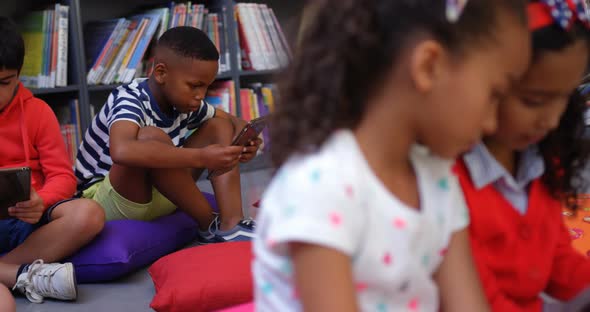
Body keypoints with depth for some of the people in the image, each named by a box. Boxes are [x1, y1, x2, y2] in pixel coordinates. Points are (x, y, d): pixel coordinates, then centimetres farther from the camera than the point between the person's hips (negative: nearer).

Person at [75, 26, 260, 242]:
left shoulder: (183, 101, -4)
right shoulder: (129, 102, -26)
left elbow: (231, 121, 12)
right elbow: (121, 152, -49)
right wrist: (200, 158, -49)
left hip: (158, 195, 8)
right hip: (106, 202, -8)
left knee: (219, 126, -3)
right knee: (150, 137, -36)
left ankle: (231, 224, -20)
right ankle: (211, 227, -20)